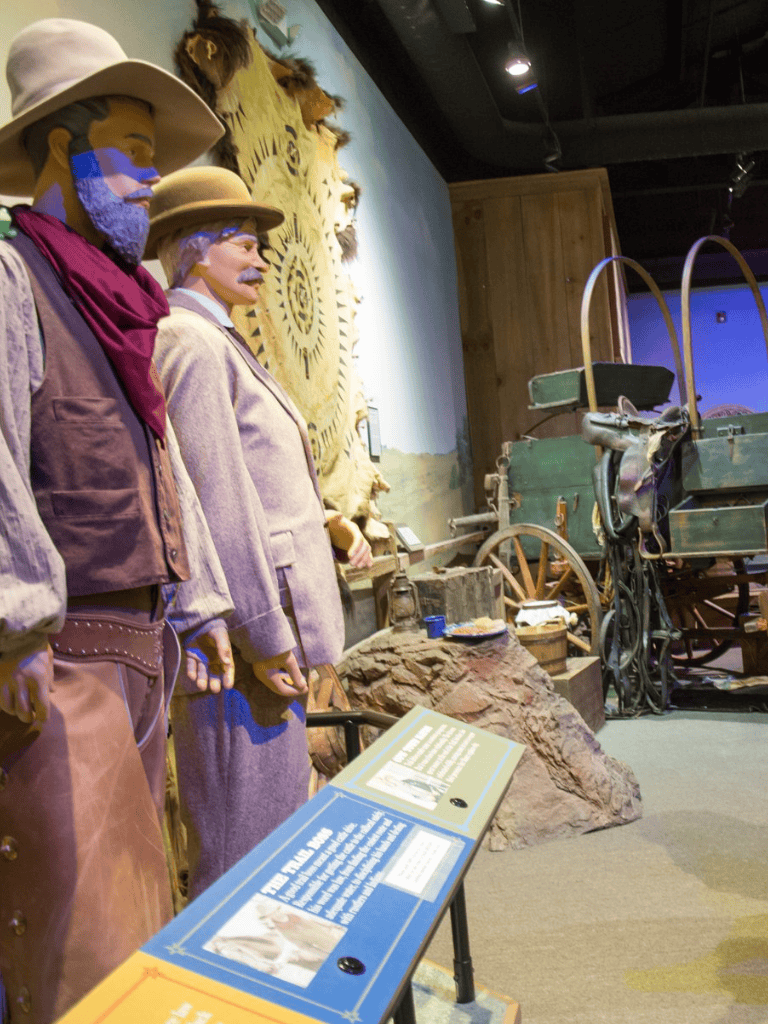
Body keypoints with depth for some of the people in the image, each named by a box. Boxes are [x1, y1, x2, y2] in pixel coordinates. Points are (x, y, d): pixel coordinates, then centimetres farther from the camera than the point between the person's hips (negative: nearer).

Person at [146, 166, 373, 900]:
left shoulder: (219, 343, 20)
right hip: (242, 636, -11)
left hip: (268, 621, 11)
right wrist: (265, 638, -20)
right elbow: (216, 502, -20)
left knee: (277, 819, 21)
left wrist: (327, 522, 10)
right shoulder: (192, 342, -13)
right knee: (246, 840, 1)